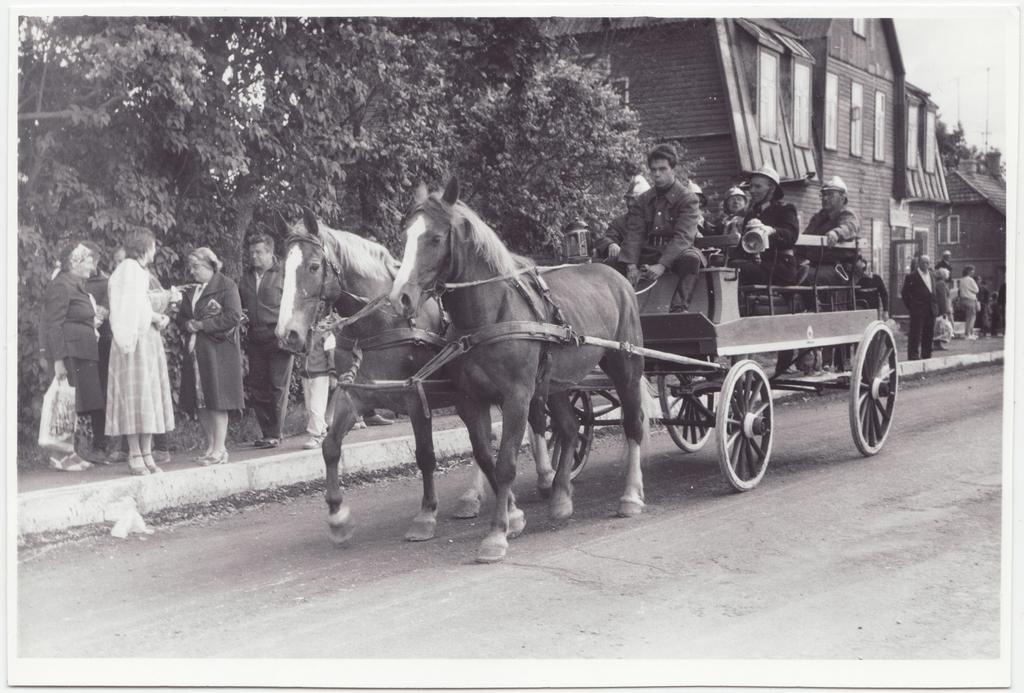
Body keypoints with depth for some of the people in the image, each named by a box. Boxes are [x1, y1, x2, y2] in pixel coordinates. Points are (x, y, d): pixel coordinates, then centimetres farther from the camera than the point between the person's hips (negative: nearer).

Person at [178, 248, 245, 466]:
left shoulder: (226, 286, -4)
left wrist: (202, 325, -13)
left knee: (217, 401, -6)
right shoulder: (191, 291, 19)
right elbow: (181, 318, 21)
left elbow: (233, 318, -14)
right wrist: (188, 324, -3)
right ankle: (210, 447, 15)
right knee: (200, 403, 6)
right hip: (195, 352, 7)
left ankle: (219, 450, -2)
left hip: (218, 351, -7)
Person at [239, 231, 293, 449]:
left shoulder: (283, 275, 0)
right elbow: (239, 306, 24)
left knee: (278, 387, -3)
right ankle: (266, 433, 16)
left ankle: (275, 434, 4)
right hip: (255, 341, 6)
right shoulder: (246, 278, 16)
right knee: (257, 388, 7)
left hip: (278, 339, -5)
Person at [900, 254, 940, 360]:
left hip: (931, 310, 7)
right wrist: (911, 306, -7)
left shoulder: (932, 275, 14)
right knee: (915, 336, -6)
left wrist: (934, 305, 14)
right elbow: (904, 292, -6)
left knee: (929, 335, 10)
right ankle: (913, 357, -4)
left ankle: (926, 357, 18)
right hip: (918, 311, -7)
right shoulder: (912, 276, -7)